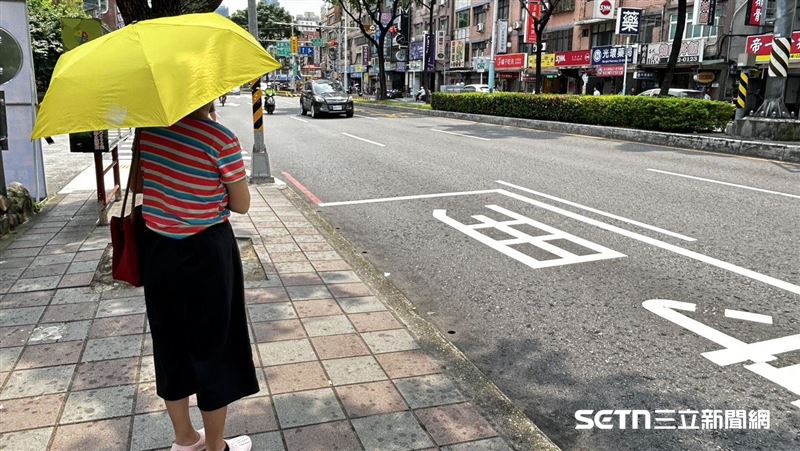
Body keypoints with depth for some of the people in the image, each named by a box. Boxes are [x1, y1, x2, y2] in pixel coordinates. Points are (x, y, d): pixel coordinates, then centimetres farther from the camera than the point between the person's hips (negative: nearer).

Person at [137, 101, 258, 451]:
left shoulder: (148, 128, -2)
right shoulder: (221, 139, -18)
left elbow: (139, 183, 10)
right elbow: (242, 205, -9)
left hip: (156, 249, 6)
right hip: (205, 254, -5)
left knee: (169, 345, 19)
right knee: (213, 348, 11)